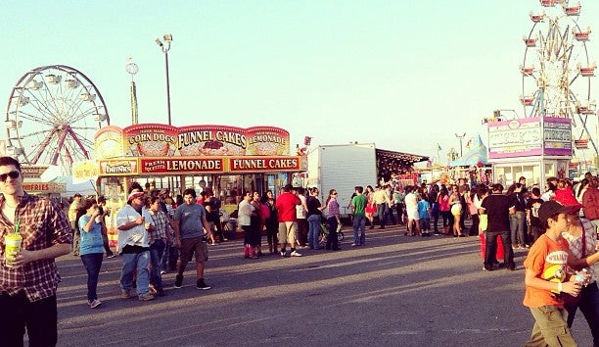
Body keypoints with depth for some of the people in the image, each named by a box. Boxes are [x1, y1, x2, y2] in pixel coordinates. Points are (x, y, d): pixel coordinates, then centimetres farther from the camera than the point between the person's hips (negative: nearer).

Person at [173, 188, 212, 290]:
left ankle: (200, 282, 7)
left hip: (199, 237, 3)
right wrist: (177, 239, -8)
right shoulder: (180, 209, -3)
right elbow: (176, 224, -3)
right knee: (183, 261, 9)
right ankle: (179, 278, 33)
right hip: (186, 238, -3)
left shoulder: (200, 207, 7)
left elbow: (204, 220, 15)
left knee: (201, 259, 0)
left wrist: (207, 230, 1)